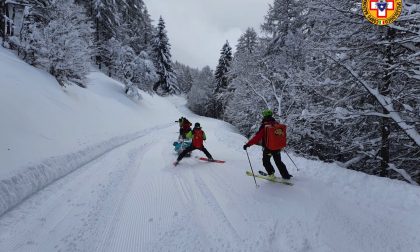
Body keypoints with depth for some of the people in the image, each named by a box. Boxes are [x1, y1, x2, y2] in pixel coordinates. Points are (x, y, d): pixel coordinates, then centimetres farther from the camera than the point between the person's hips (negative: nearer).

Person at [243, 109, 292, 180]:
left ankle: (271, 174, 14)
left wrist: (248, 144, -19)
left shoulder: (264, 126, -18)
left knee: (266, 161, 18)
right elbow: (283, 134, 14)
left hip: (268, 148, -5)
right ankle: (286, 175, 27)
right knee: (278, 162, 23)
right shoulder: (277, 124, -2)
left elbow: (257, 137, -22)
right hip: (277, 148, 5)